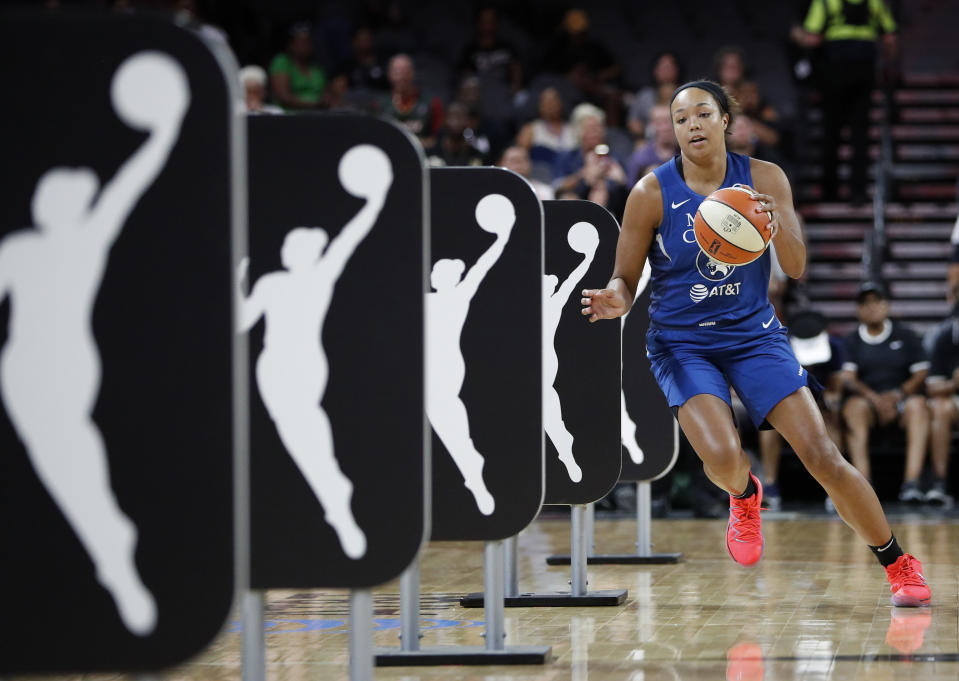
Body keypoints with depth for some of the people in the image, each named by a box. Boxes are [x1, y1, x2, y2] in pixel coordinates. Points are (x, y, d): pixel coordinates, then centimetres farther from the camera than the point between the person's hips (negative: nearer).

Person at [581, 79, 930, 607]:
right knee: (722, 457, -26)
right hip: (681, 342, -1)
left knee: (823, 457, -9)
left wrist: (778, 225, -27)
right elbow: (625, 279, -3)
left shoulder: (764, 179, -5)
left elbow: (796, 268, -6)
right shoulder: (651, 194, -9)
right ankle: (744, 497, 13)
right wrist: (616, 301, -27)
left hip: (754, 335, 1)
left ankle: (899, 565, 9)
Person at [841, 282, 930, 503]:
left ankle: (911, 481, -46)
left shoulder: (905, 336, 14)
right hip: (867, 401, 0)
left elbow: (921, 374, 5)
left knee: (917, 403, -34)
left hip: (900, 402, 0)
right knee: (853, 406, -35)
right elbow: (847, 378, -2)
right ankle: (863, 483, -45)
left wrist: (897, 395, -14)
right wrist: (875, 399, -21)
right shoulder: (851, 342, 13)